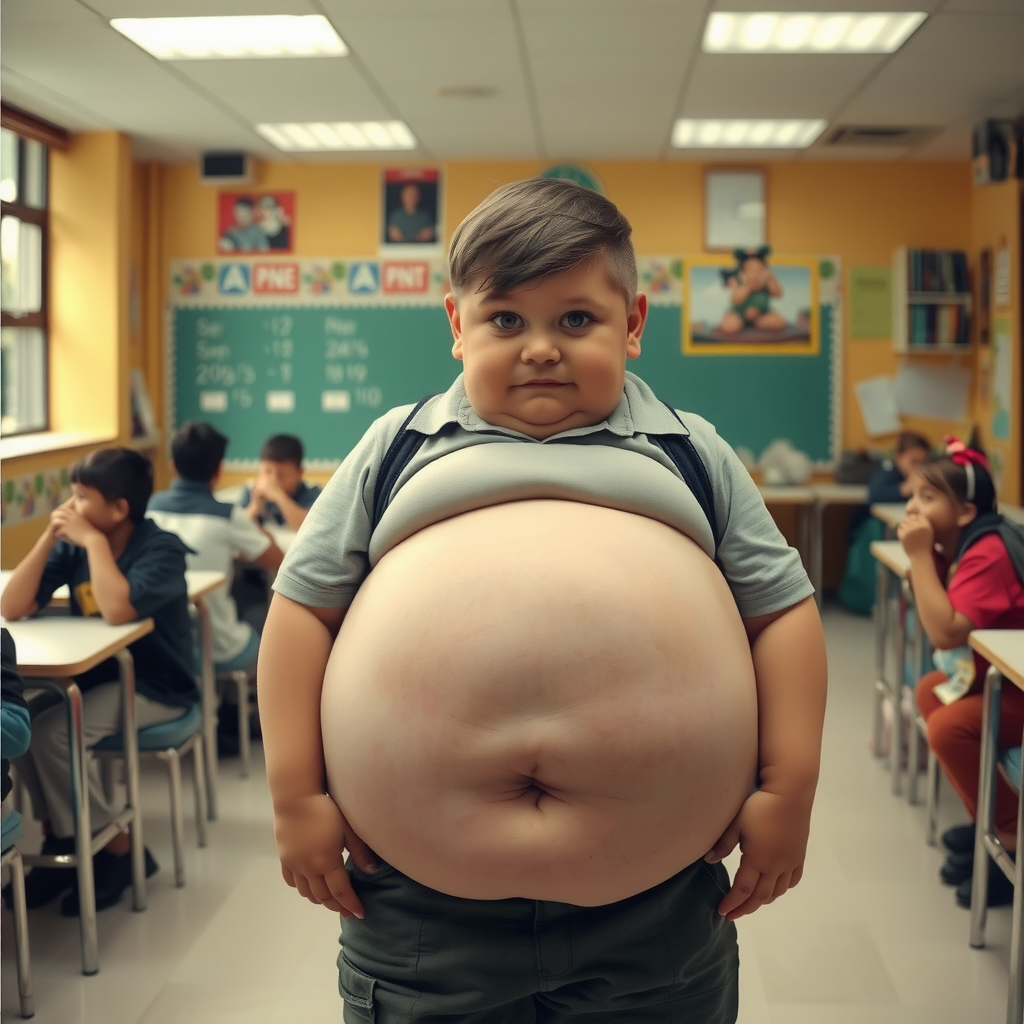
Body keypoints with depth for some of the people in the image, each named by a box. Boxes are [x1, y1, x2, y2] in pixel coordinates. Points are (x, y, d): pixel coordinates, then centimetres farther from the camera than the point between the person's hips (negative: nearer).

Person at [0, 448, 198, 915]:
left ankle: (116, 849, -5)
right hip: (95, 677, 6)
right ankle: (60, 838, 2)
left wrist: (94, 541, -26)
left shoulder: (161, 549, -18)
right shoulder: (73, 547, -2)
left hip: (154, 687, -6)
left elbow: (117, 611, -36)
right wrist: (50, 537, -15)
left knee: (52, 734, -24)